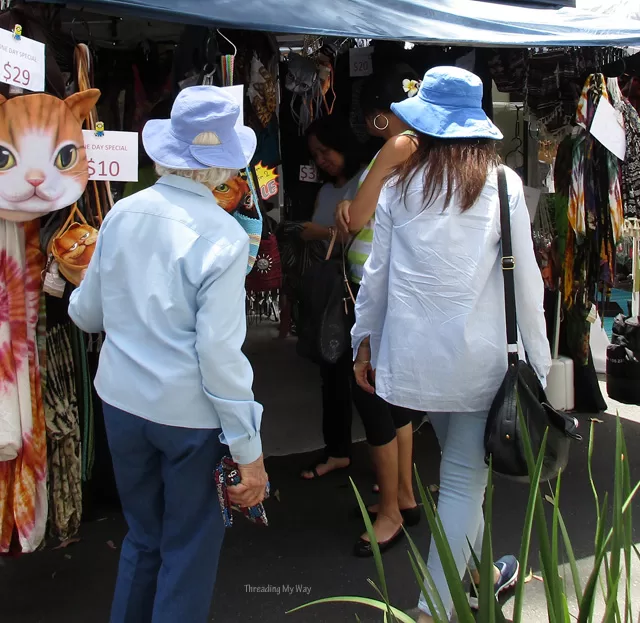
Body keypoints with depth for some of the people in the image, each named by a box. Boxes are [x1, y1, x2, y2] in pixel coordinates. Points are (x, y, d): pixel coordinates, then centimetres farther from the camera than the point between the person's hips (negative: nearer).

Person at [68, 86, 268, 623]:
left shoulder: (122, 213, -3)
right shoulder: (222, 235, -18)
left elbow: (87, 314, 8)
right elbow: (219, 352, -21)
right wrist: (249, 449, -15)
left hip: (123, 402, 5)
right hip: (191, 413, -5)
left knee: (142, 537, 25)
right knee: (189, 550, 15)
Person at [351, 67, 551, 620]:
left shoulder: (400, 183, 1)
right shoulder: (502, 184, -5)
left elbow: (377, 272, 4)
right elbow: (525, 279, -4)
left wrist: (365, 342, 16)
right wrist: (539, 362, 4)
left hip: (413, 348, 4)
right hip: (477, 352, -3)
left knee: (462, 463, 23)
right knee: (464, 478, 5)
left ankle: (478, 572, 40)